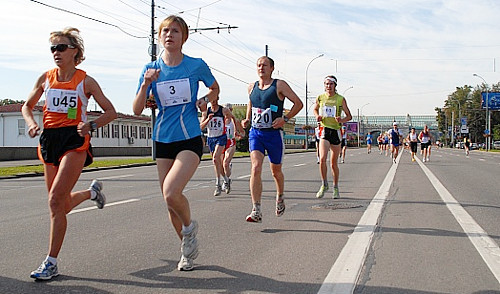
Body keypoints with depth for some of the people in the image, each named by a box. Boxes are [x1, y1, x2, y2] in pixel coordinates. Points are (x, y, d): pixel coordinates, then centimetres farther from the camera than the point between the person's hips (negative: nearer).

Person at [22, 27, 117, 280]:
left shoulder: (85, 81, -1)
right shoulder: (45, 78, 8)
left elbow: (110, 112, 3)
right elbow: (27, 105, 20)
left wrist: (91, 125, -15)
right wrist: (32, 123, -1)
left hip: (75, 141, -5)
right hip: (49, 140, 5)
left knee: (55, 200, -17)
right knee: (63, 205, 11)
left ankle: (51, 262, -9)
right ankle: (92, 191, 45)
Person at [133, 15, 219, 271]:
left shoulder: (196, 65, -2)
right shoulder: (151, 69, 3)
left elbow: (215, 88, 17)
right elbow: (137, 110, 0)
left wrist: (205, 100, -3)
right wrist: (146, 84, -14)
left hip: (190, 139, -4)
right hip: (163, 141, 4)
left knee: (171, 193, -24)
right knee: (170, 202, 8)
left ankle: (190, 226, 8)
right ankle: (188, 249, 29)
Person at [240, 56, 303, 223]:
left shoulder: (279, 85, -4)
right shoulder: (252, 87, 9)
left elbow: (298, 103, -1)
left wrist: (285, 119, -13)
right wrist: (247, 119, 10)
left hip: (274, 134, -2)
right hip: (255, 133, 2)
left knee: (276, 171, 13)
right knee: (256, 168, -16)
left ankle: (280, 198, 44)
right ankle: (256, 211, -19)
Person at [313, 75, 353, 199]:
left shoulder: (341, 99, -2)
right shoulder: (320, 98, 3)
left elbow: (349, 116, 6)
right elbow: (315, 109, 23)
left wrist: (342, 120, -15)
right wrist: (317, 116, 1)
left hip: (336, 131, 0)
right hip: (324, 130, 0)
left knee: (334, 163, 7)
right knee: (322, 159, -18)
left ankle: (335, 188, 24)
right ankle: (324, 185, 1)